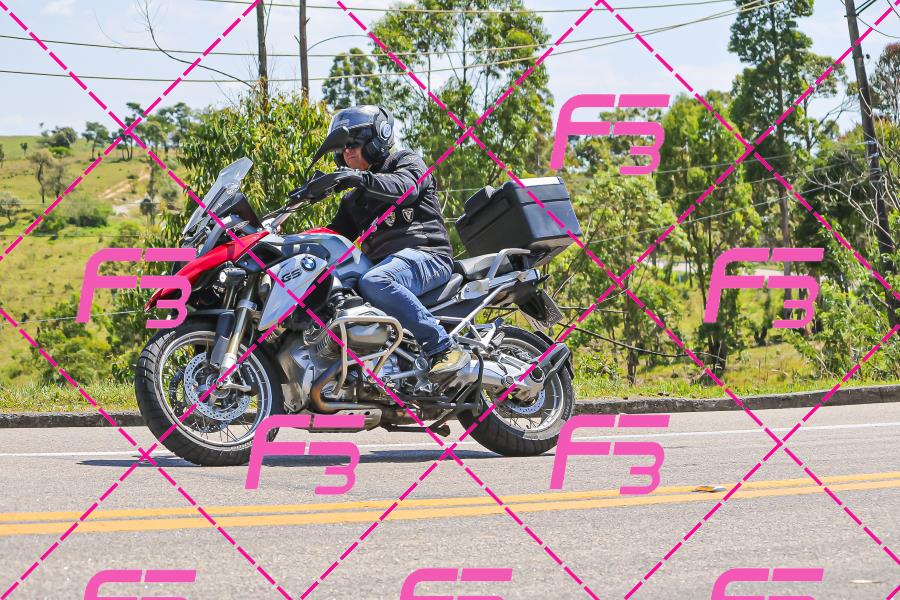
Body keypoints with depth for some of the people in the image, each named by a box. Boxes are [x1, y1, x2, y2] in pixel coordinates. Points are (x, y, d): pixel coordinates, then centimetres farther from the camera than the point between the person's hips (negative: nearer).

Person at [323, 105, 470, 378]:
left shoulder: (406, 161, 10)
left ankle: (444, 348, -38)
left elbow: (406, 187, -13)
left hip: (426, 255, -8)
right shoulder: (353, 200, 31)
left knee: (373, 283, -38)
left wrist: (363, 179, -28)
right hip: (384, 264, 8)